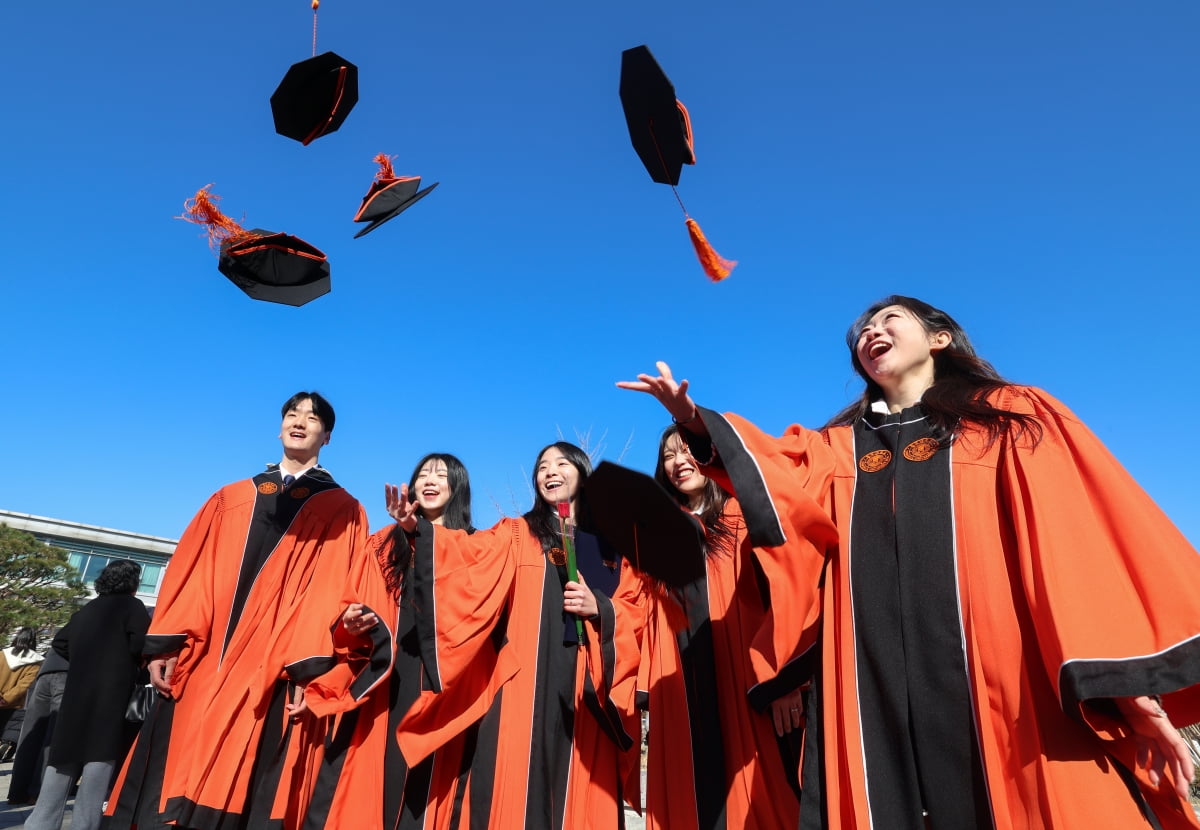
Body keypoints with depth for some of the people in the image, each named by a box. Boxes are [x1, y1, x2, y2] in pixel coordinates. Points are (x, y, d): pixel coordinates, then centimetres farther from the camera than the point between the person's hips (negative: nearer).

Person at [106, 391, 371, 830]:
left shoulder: (342, 511, 4)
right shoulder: (231, 498, 17)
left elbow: (334, 593, -5)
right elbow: (195, 572, 10)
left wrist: (309, 668, -14)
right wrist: (167, 642, -1)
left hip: (276, 671, -3)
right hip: (204, 662, 4)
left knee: (247, 790, -2)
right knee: (179, 778, 5)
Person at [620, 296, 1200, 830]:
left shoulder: (1013, 418, 12)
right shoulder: (838, 447, 18)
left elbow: (1086, 543, 2)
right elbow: (780, 480, -2)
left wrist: (1130, 680, -9)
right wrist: (698, 423, -18)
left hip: (1012, 684, -1)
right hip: (875, 692, 2)